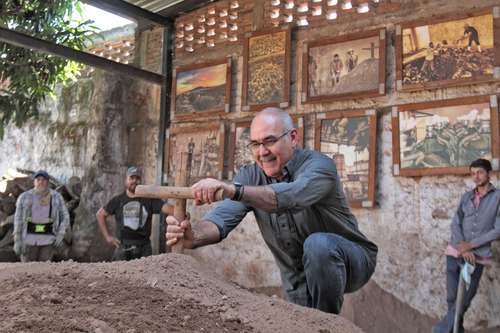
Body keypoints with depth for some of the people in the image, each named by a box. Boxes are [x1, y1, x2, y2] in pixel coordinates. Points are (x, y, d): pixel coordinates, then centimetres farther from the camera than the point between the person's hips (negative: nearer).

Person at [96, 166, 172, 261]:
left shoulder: (149, 199, 2)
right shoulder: (117, 200, 7)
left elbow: (167, 208, -10)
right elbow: (100, 214, 16)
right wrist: (107, 236, 9)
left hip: (144, 247, 0)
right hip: (122, 247, 1)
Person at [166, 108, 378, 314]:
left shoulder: (318, 165, -23)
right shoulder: (251, 176, -6)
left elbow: (290, 196, -46)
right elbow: (224, 216, -24)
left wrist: (233, 190, -59)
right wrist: (193, 236, -45)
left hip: (349, 259, -5)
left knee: (318, 244, -34)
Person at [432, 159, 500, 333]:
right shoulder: (466, 197, 9)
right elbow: (455, 224, 3)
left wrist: (470, 245, -11)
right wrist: (462, 248, -12)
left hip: (477, 255, -2)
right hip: (455, 252, 3)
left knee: (465, 299, 2)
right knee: (452, 297, 2)